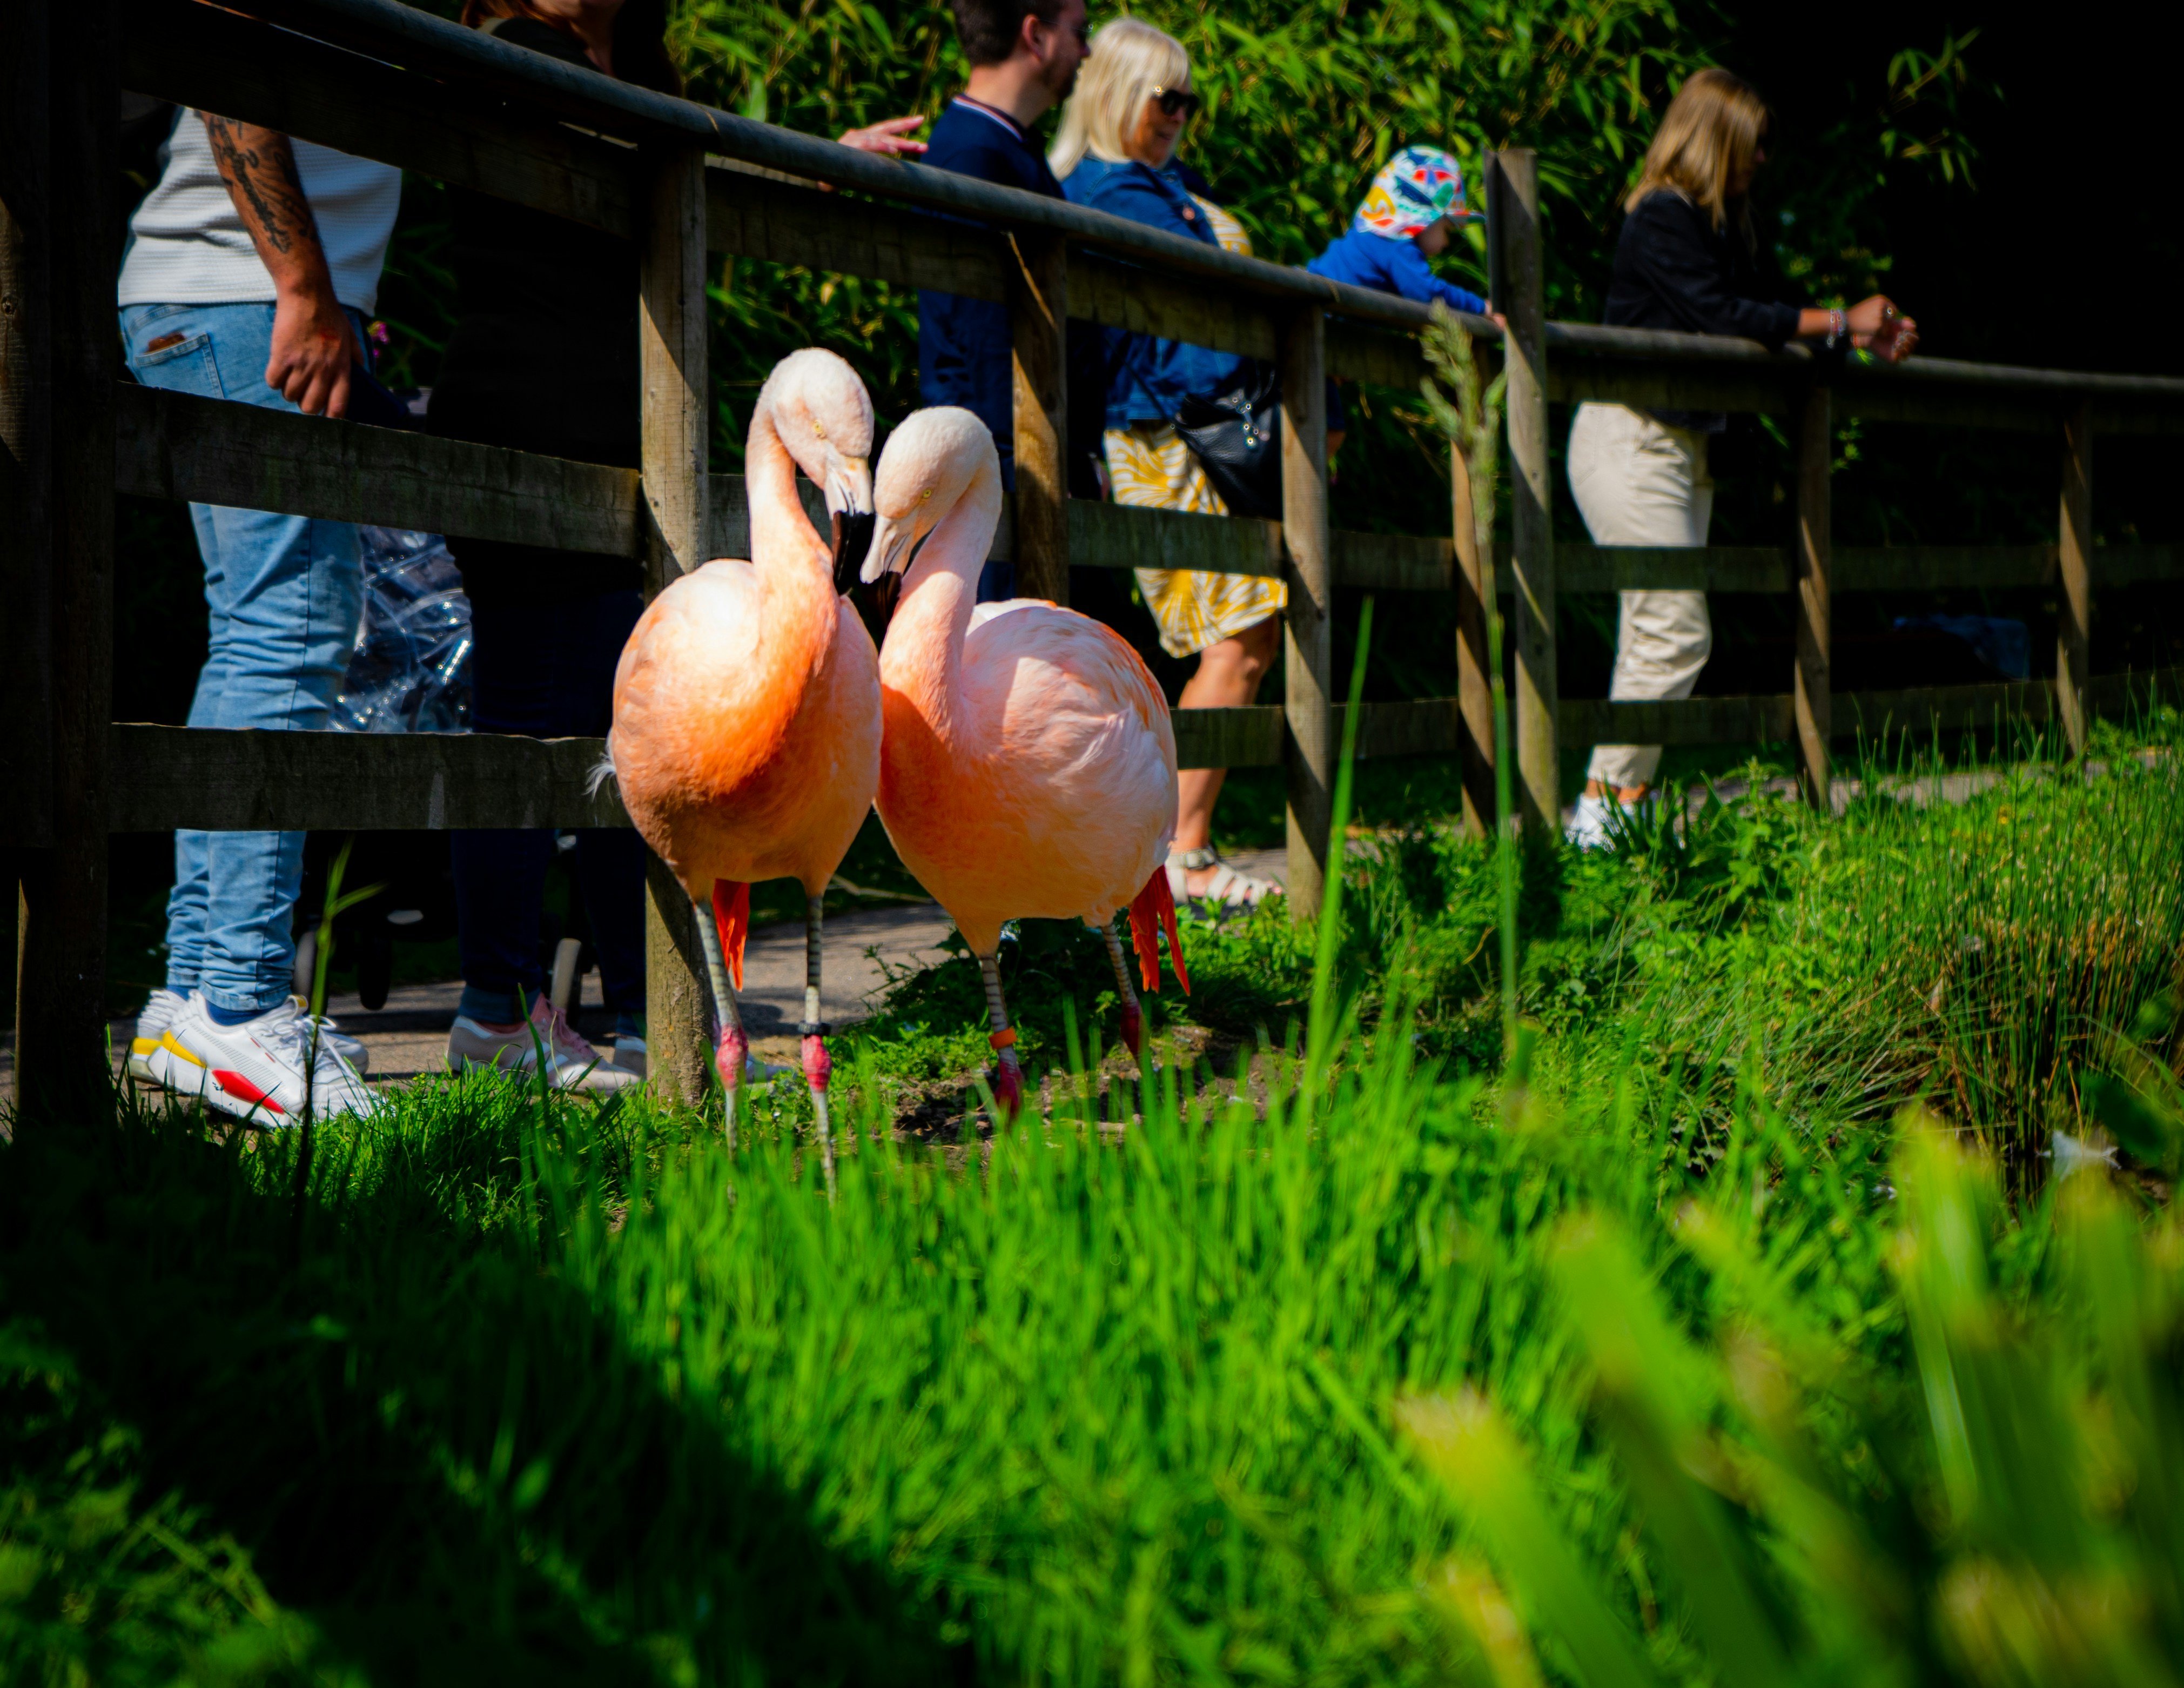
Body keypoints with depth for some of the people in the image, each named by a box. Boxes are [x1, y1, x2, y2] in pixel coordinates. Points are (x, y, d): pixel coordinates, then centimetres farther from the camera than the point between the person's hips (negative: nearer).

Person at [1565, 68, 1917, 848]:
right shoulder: (1662, 220, -13)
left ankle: (1627, 799, 7)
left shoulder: (1715, 225, 14)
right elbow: (1721, 319, -20)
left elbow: (1750, 328, 15)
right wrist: (1839, 325, -15)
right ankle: (1601, 806, -10)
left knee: (1655, 637, 6)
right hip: (1632, 441, -9)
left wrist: (1864, 342, 9)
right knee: (1675, 634, -13)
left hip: (1682, 446, 9)